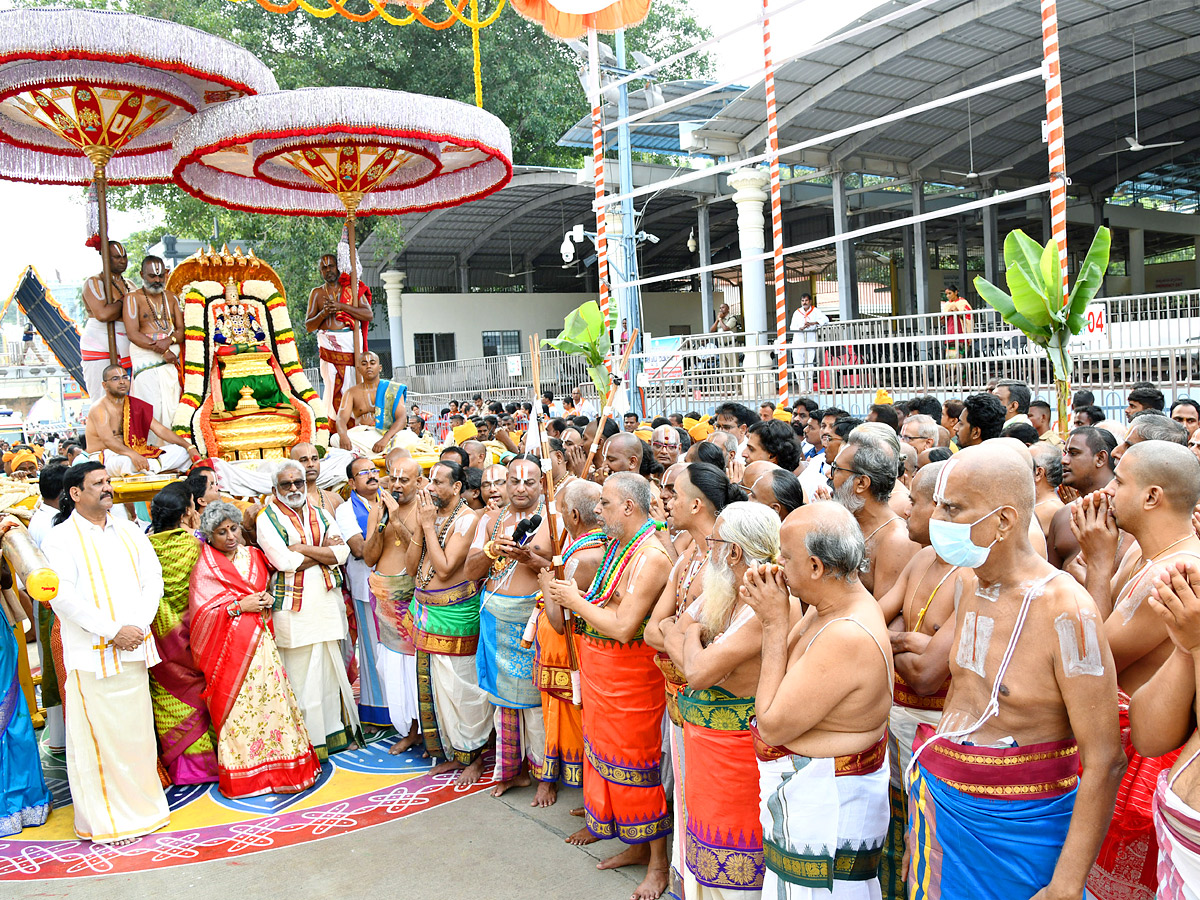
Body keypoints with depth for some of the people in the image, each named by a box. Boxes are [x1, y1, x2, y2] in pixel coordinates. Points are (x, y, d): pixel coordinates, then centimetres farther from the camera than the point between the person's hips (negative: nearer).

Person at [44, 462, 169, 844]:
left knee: (138, 730, 10)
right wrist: (112, 631, -16)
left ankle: (141, 805, 24)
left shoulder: (130, 532, 13)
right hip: (91, 653, -5)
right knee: (100, 735, 0)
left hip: (134, 649, 5)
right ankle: (104, 819, 13)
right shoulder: (60, 538, -3)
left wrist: (138, 625, -9)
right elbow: (63, 597, -12)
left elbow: (153, 579, 7)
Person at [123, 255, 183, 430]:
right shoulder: (133, 298, 3)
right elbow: (133, 334, -7)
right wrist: (162, 351, -15)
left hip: (172, 356, 4)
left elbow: (182, 329, 11)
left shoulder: (171, 298, 18)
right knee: (150, 408, -14)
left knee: (171, 405, -2)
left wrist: (169, 340, -13)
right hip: (146, 357, -4)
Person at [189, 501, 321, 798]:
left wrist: (268, 600, 1)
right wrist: (239, 606, -15)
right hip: (229, 647, -5)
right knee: (237, 706, -3)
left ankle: (281, 768, 15)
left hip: (260, 641, 5)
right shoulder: (205, 567, -2)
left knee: (271, 696, 4)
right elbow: (202, 613, -8)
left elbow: (268, 588, 23)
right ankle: (243, 776, 8)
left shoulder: (253, 556, 12)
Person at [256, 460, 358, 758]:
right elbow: (285, 561, -15)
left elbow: (342, 553, -1)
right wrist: (323, 550, -7)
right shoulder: (268, 519, -2)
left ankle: (335, 731, 23)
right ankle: (308, 739, 9)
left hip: (328, 602, 5)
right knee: (301, 674, -1)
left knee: (331, 668, 11)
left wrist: (303, 548, -10)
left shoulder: (321, 515, 12)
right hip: (295, 609, -4)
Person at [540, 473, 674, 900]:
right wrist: (560, 590, 6)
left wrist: (576, 600, -15)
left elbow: (623, 627, -25)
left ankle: (658, 862, 19)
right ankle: (637, 845, 35)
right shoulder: (616, 545, 9)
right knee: (608, 753, 18)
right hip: (600, 671, 9)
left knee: (635, 760, 2)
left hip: (630, 675, -9)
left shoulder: (650, 557, -21)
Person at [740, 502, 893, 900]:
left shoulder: (848, 639, -32)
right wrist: (769, 611, -6)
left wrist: (775, 625, -23)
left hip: (826, 804, -10)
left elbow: (772, 726, -26)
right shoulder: (828, 606, 0)